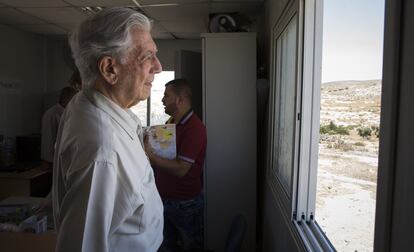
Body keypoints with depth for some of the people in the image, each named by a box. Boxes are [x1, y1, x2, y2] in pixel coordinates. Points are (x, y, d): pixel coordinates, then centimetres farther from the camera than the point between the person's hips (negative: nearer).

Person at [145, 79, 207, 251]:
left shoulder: (194, 128, -20)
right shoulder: (170, 122, 6)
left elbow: (180, 169, -26)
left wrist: (150, 155, -28)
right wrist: (147, 145, -3)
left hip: (185, 203, -7)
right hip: (163, 198, 7)